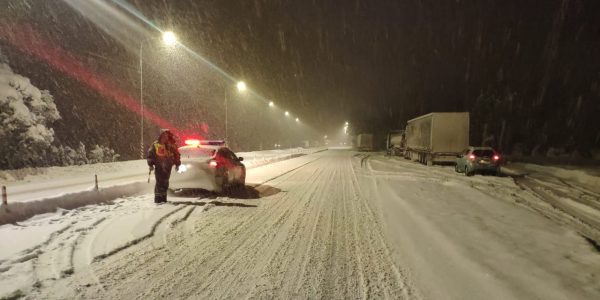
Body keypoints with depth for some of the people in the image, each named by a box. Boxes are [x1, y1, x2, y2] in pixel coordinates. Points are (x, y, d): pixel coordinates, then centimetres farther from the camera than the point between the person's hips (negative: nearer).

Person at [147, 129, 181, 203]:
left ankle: (163, 197, 19)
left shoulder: (172, 145, 5)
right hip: (159, 166, -2)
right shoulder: (155, 145, 0)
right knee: (159, 182, -10)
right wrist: (150, 164, -1)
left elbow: (176, 154, 12)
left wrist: (177, 164, 10)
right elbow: (150, 154, 4)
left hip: (168, 167, 3)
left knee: (165, 183, 8)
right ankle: (158, 198, -5)